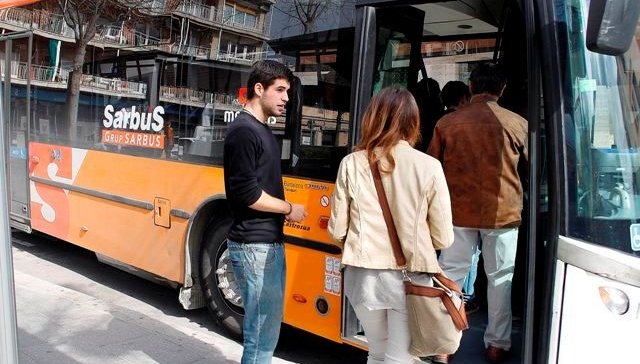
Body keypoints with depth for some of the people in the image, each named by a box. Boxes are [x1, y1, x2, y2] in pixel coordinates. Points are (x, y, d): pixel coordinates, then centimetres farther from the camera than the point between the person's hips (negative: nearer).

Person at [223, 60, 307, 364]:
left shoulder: (262, 130, 15)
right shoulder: (244, 131, -15)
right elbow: (247, 194, -20)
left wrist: (282, 211, 3)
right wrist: (289, 209, -7)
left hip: (270, 242, 10)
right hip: (254, 246, -10)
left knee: (268, 325, 18)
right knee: (262, 330, -1)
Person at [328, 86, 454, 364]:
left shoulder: (352, 164, -6)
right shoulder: (429, 167, -10)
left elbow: (337, 231, 0)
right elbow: (443, 239, -5)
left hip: (363, 277, 3)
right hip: (410, 278, -2)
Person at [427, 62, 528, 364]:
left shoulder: (447, 123, -4)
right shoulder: (518, 124, -4)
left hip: (459, 212, 0)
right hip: (503, 212, 0)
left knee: (451, 274, 10)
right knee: (500, 278, 12)